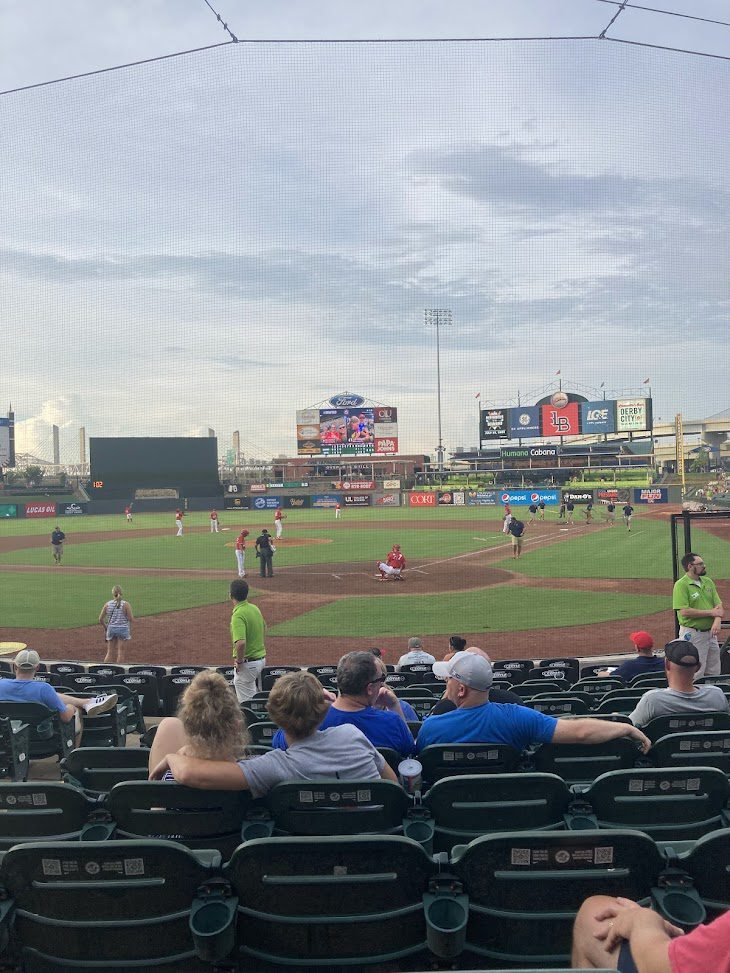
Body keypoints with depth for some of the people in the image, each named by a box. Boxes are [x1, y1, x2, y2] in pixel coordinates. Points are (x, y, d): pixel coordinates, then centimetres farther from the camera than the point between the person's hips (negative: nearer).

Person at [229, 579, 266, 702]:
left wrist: (239, 661, -19)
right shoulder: (255, 608, 4)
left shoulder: (238, 615, -23)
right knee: (256, 696, 24)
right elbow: (264, 627, 22)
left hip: (248, 662, -9)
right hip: (261, 658, 9)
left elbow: (241, 642, -34)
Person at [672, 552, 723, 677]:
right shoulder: (681, 585, -12)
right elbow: (684, 611, -20)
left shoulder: (708, 582, 9)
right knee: (696, 675, -2)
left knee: (714, 673, 14)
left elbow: (719, 605, 6)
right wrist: (711, 612, -13)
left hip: (710, 632, 7)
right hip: (692, 634, -7)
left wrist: (717, 621, -15)